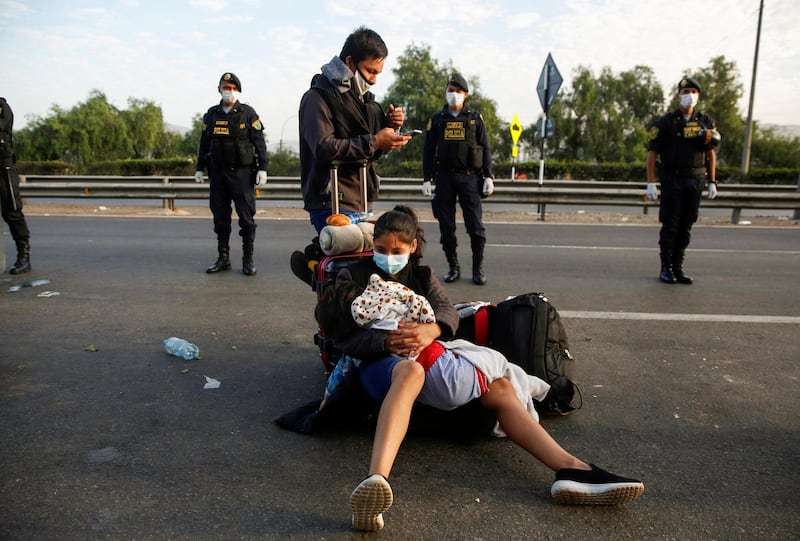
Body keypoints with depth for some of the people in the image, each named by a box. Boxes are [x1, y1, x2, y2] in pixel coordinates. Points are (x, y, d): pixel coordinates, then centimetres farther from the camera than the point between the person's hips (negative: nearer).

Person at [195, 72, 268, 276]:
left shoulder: (248, 113, 1)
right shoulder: (211, 115, 12)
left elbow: (259, 142, -2)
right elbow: (204, 143, 17)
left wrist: (262, 168, -9)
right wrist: (200, 168, 14)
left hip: (242, 172, -4)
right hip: (218, 173, 4)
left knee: (246, 217, -3)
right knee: (220, 217, 7)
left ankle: (248, 259, 6)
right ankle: (223, 258, 17)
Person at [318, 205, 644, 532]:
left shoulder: (422, 275, 20)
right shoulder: (352, 277, 9)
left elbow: (448, 313, 0)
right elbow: (343, 336, -3)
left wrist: (431, 330, -26)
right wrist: (386, 342, -23)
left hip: (429, 357, 5)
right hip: (377, 363, -5)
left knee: (499, 387, -15)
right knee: (409, 371, -43)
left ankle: (571, 469, -27)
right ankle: (375, 482, -67)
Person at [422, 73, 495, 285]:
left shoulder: (475, 118, 7)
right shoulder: (437, 119, 9)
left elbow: (485, 149, 6)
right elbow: (428, 151, 9)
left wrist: (488, 177, -2)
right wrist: (427, 179, 2)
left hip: (469, 176, -1)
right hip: (444, 178, 2)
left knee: (475, 225, -3)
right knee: (446, 226, 4)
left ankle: (478, 269, 8)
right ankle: (453, 267, 15)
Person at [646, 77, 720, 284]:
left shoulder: (706, 123, 10)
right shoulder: (665, 123, -1)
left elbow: (711, 154, 15)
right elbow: (652, 153, -4)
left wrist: (712, 182, 10)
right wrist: (651, 183, -11)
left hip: (696, 181, 4)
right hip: (672, 180, -3)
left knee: (686, 226, 6)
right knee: (670, 226, -2)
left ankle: (678, 267, 14)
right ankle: (666, 268, 8)